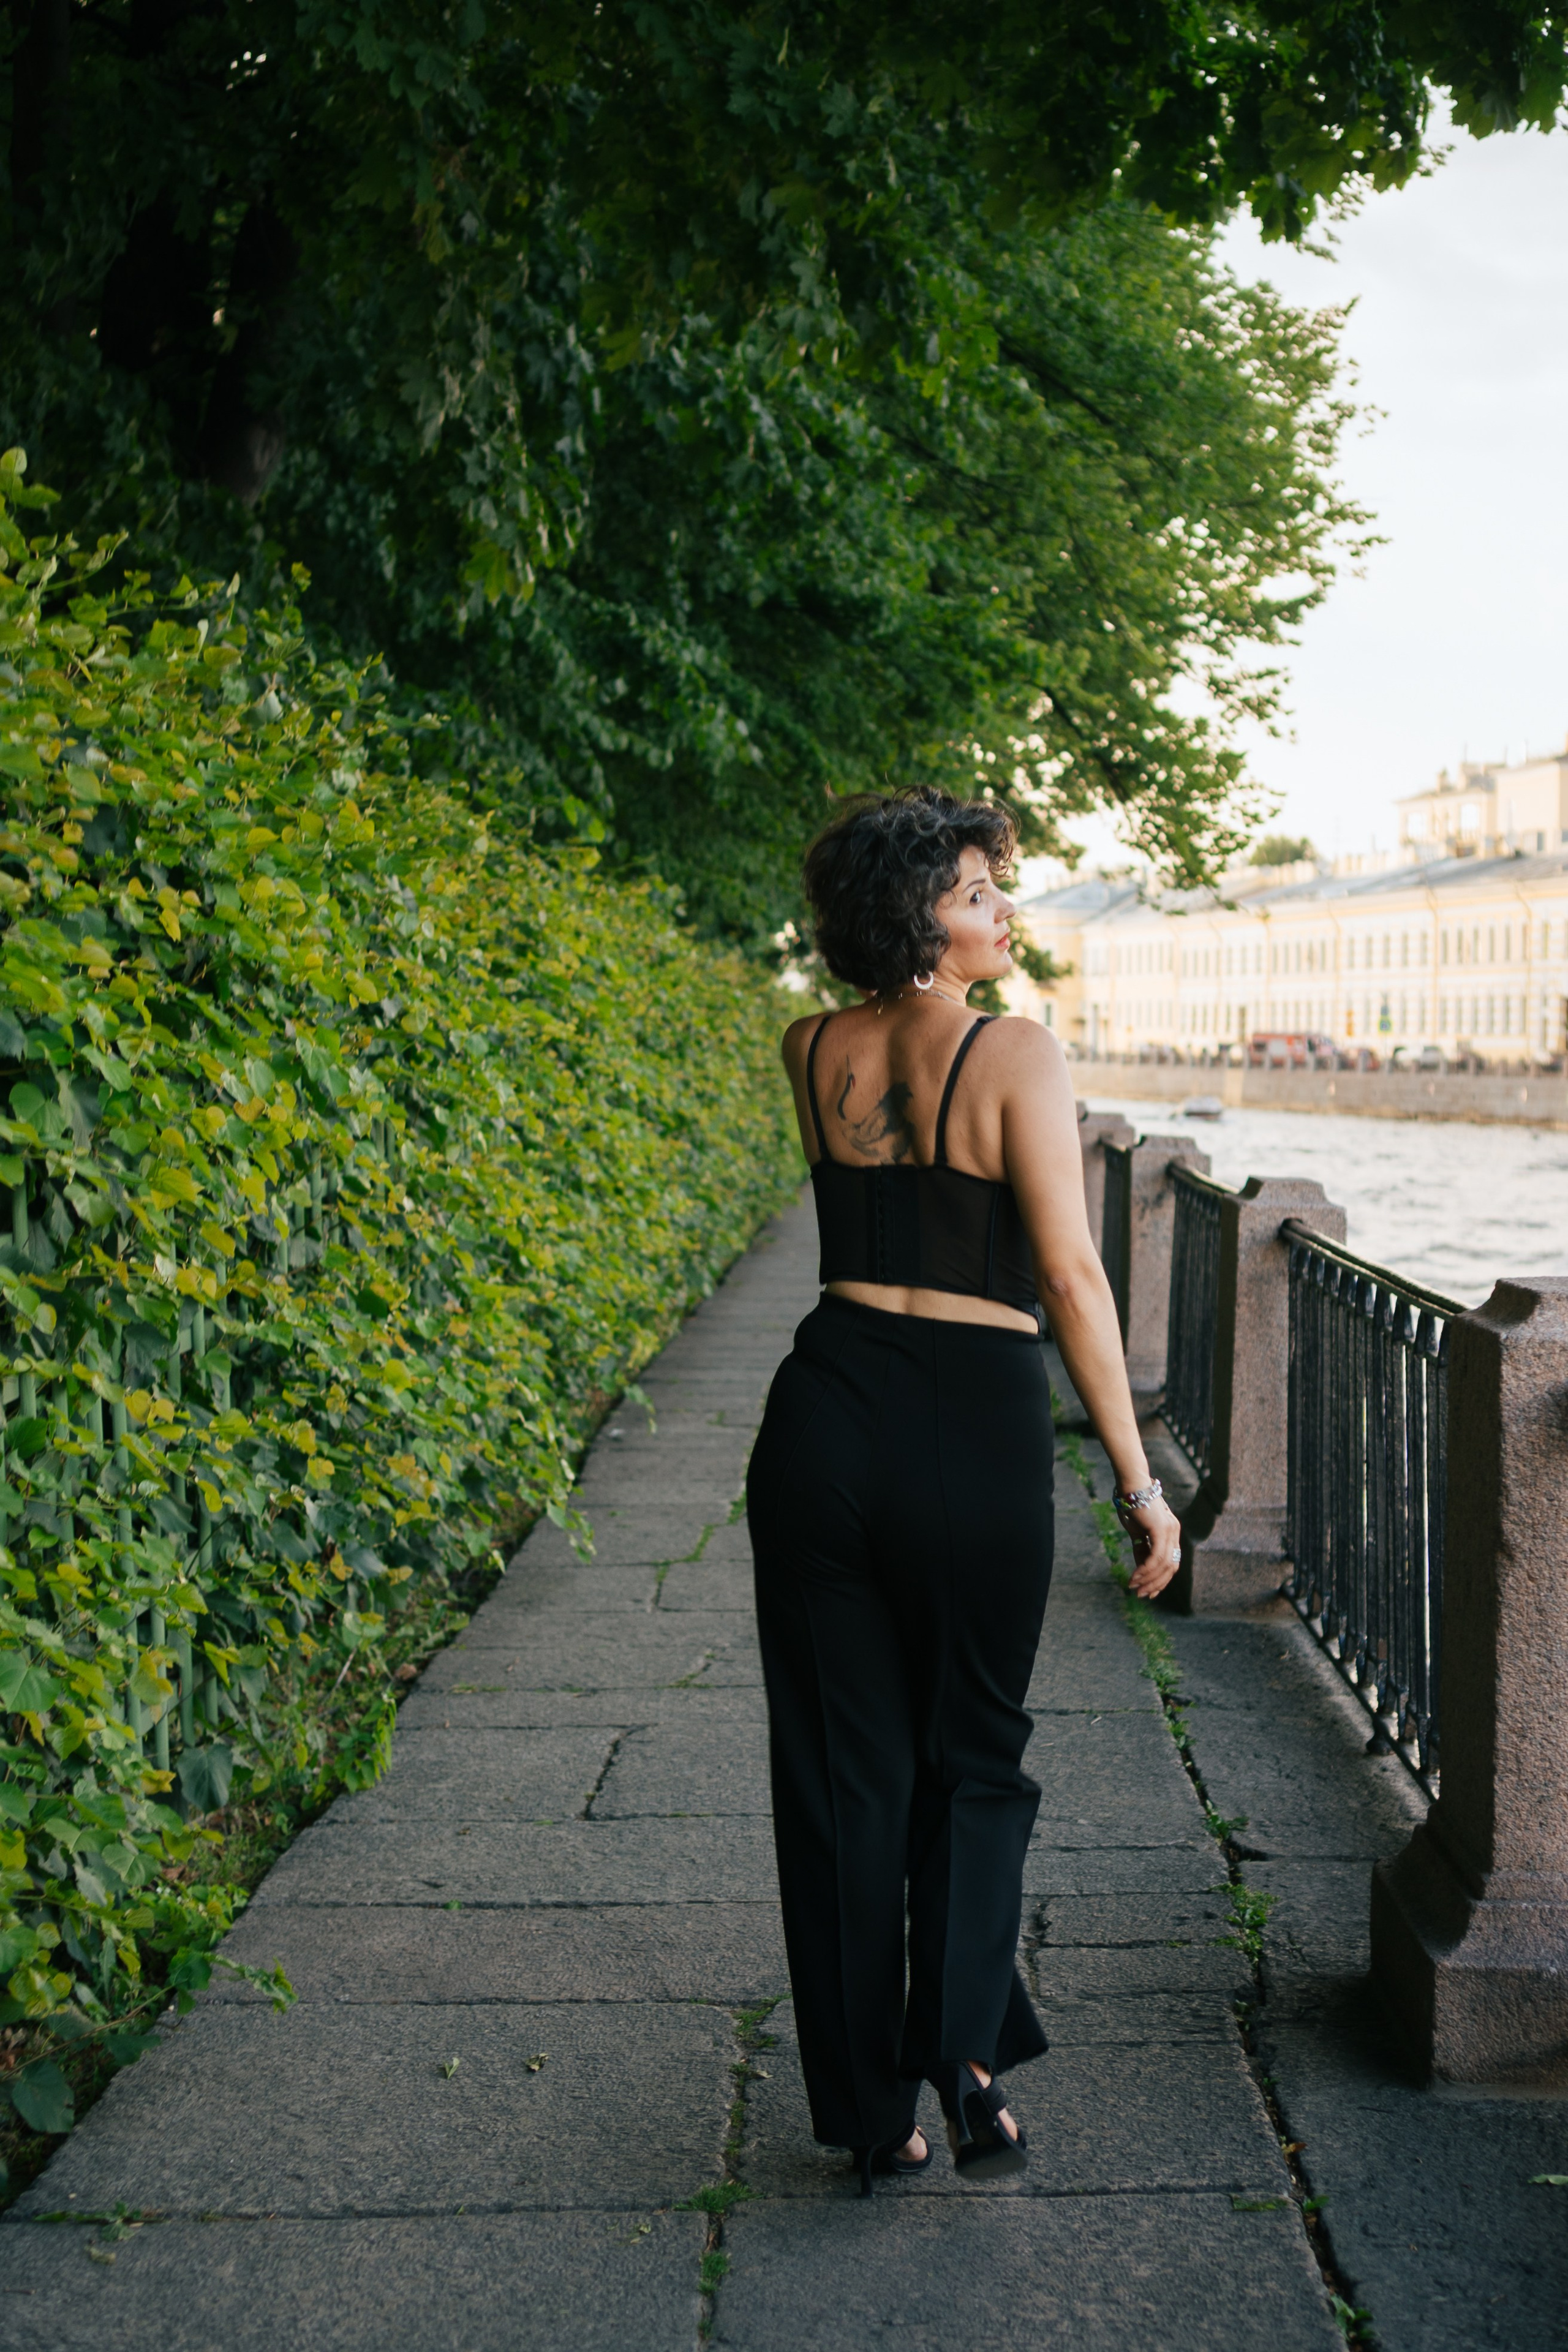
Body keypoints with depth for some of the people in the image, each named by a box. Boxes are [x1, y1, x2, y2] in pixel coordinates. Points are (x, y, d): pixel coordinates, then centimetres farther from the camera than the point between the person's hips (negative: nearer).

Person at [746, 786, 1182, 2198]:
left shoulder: (813, 1053, 5)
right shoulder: (1018, 1056, -10)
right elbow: (1070, 1276, -13)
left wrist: (935, 994, 17)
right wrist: (1139, 1481, -9)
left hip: (827, 1418, 4)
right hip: (980, 1433, -3)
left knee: (842, 1769, 11)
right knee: (973, 1757, 17)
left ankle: (873, 2110, 17)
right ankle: (966, 2045, 1)